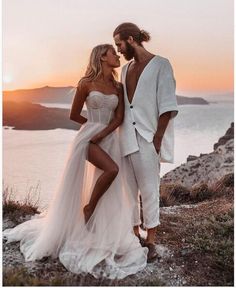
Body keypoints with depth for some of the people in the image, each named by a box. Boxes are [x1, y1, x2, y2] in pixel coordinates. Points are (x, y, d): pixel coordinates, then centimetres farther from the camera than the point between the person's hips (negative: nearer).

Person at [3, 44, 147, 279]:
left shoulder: (118, 87, 10)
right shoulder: (86, 83, -3)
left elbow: (119, 117, 1)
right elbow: (74, 115, 3)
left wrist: (101, 133, -12)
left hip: (110, 140, 5)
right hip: (88, 137, -5)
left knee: (110, 194, 4)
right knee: (111, 169, -30)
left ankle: (102, 239, 18)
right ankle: (87, 210, -7)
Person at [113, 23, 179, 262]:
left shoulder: (160, 65, -1)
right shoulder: (125, 69, 17)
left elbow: (167, 106, -8)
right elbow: (122, 105, 15)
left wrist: (157, 139, -14)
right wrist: (119, 134, 8)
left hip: (148, 138, -6)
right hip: (126, 137, 6)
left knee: (149, 191, -1)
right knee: (129, 190, 9)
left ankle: (150, 242, 12)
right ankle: (135, 235, 22)